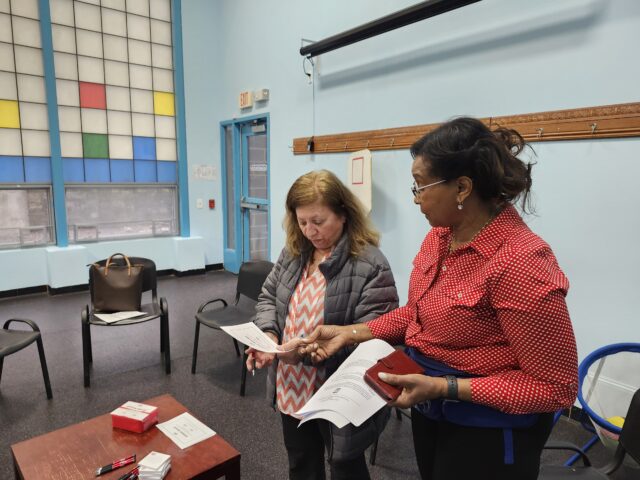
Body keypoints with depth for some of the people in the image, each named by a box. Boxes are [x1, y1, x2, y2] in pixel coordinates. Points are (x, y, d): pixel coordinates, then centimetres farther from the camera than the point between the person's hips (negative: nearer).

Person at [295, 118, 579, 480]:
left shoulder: (520, 263, -29)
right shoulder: (441, 235, -5)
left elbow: (554, 387, -22)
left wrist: (443, 387, -26)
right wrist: (351, 333, -1)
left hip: (488, 430, -7)